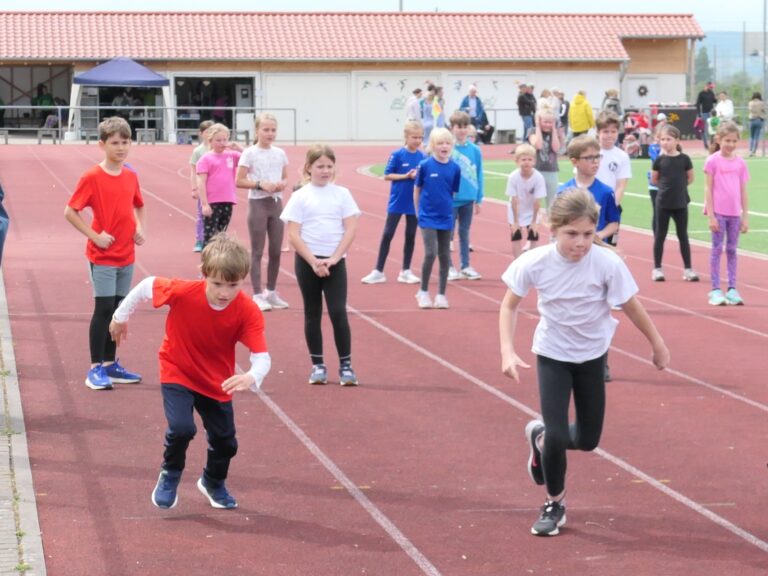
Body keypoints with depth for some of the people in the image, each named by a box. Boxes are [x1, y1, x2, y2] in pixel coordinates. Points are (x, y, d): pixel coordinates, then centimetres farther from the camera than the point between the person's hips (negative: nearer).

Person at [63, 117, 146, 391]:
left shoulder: (131, 176, 6)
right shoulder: (92, 177, -11)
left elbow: (139, 206, 23)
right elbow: (70, 212, -12)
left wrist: (140, 228, 5)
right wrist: (95, 236, -15)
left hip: (126, 256, 6)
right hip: (102, 256, -6)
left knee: (117, 310, 11)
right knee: (104, 308, -6)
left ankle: (110, 364, 21)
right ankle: (95, 368, 1)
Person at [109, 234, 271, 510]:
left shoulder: (248, 312, -26)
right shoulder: (183, 292, -30)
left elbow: (262, 356, -31)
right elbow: (147, 285, -12)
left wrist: (251, 378, -53)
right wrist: (121, 316, 1)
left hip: (217, 382, 2)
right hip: (177, 373, -2)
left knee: (225, 441, 10)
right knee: (182, 428, -23)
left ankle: (214, 483, 44)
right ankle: (169, 476, 9)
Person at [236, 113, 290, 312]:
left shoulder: (280, 153, 7)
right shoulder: (250, 153, -7)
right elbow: (239, 181, -9)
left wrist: (282, 184, -8)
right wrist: (260, 184, -20)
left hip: (277, 203, 5)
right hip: (258, 204, -5)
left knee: (276, 251, 9)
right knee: (257, 251, -1)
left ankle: (272, 292, 21)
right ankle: (258, 295, 2)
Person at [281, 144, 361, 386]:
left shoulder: (342, 194, 3)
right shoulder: (300, 196, -1)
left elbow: (350, 229, -1)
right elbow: (294, 235, -5)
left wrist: (333, 258, -11)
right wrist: (313, 262, -14)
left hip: (335, 261, 0)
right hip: (307, 261, 0)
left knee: (338, 312, -7)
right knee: (312, 313, 7)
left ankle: (345, 365, 1)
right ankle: (317, 365, 15)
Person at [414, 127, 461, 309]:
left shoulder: (454, 168, -3)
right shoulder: (425, 165, -8)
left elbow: (454, 192, 7)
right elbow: (416, 190, 2)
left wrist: (447, 208, 3)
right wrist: (419, 212, 4)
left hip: (446, 218, 3)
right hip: (428, 218, -3)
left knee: (445, 256, 7)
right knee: (430, 253, -11)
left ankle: (441, 294, 19)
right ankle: (423, 291, 7)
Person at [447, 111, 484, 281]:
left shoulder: (475, 150, -1)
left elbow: (479, 175, 4)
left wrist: (478, 199, 4)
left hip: (468, 199, 3)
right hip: (450, 199, -3)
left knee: (464, 232, 13)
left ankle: (466, 266, 22)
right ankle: (449, 267, 16)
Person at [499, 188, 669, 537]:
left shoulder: (608, 264, -25)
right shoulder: (535, 263, -24)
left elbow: (631, 307, -10)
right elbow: (510, 305, -7)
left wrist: (658, 345, 2)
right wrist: (508, 351, -18)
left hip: (592, 356, 1)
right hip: (552, 355, -1)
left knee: (588, 440, 9)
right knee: (558, 435, -12)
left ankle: (541, 437, 42)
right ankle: (554, 504, 14)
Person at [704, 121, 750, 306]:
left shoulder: (740, 162, 6)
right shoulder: (713, 161, -5)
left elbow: (743, 191, 9)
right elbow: (708, 189, -6)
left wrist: (745, 216, 7)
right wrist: (711, 215, -11)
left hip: (735, 213, 4)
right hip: (718, 212, -4)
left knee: (732, 250, 7)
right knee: (717, 249, 0)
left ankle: (732, 289, 11)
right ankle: (715, 290, 3)